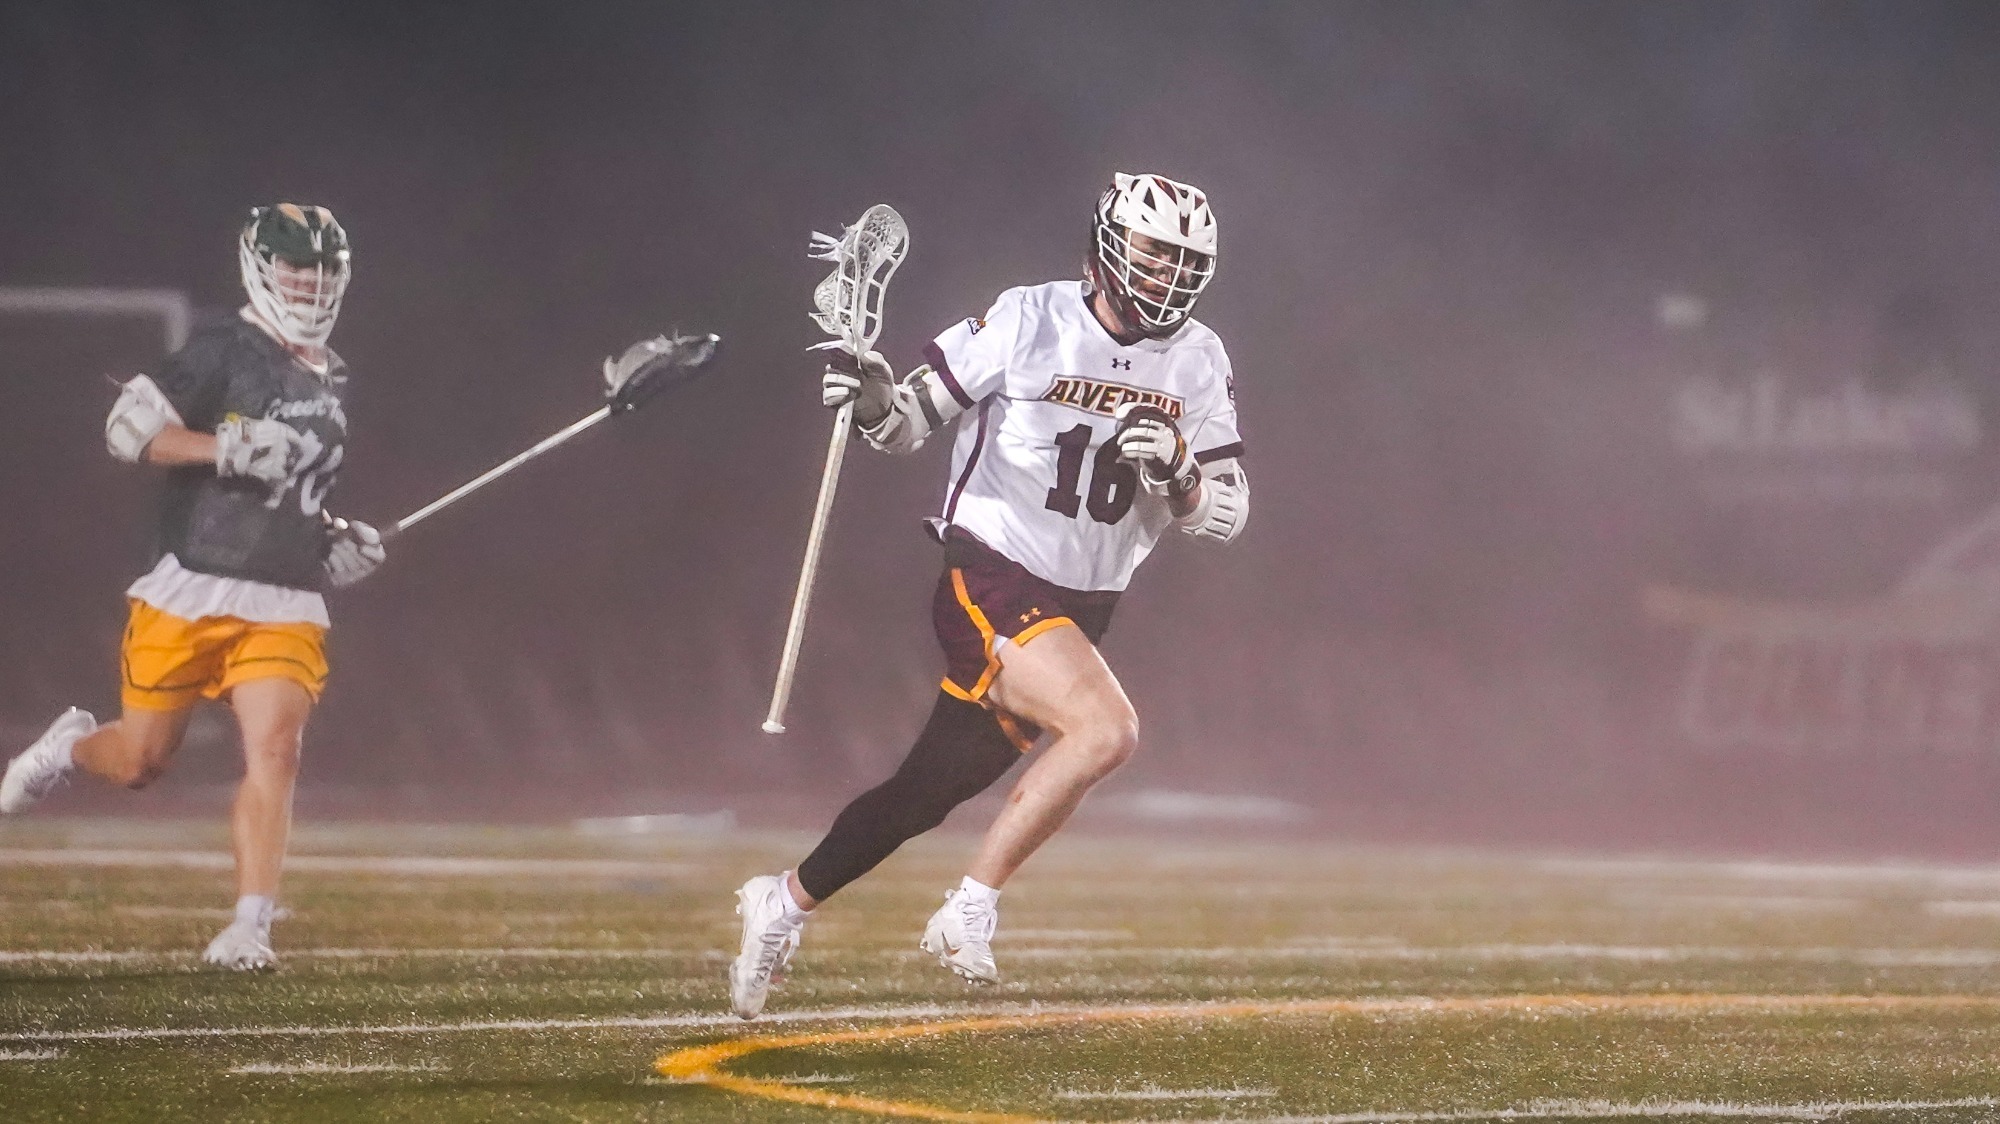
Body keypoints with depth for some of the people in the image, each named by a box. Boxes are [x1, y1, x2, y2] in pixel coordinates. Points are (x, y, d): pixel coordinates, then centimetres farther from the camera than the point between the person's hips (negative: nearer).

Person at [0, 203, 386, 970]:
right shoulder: (226, 348, -7)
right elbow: (129, 428, -14)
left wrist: (334, 543, 11)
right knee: (141, 761, 6)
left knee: (274, 751, -13)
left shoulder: (330, 381, 17)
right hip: (192, 593, -5)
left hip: (283, 609, 5)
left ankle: (249, 928, -13)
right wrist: (228, 448, -25)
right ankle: (72, 745, 40)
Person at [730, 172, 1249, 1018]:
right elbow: (912, 423, -1)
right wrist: (875, 401, -24)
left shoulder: (1198, 363, 4)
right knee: (1107, 729, -27)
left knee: (931, 792, 11)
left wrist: (1175, 473, -17)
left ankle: (788, 900, 32)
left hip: (1077, 610, 6)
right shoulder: (1029, 323, -9)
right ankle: (971, 909, -15)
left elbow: (1228, 514, 3)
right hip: (988, 585, -6)